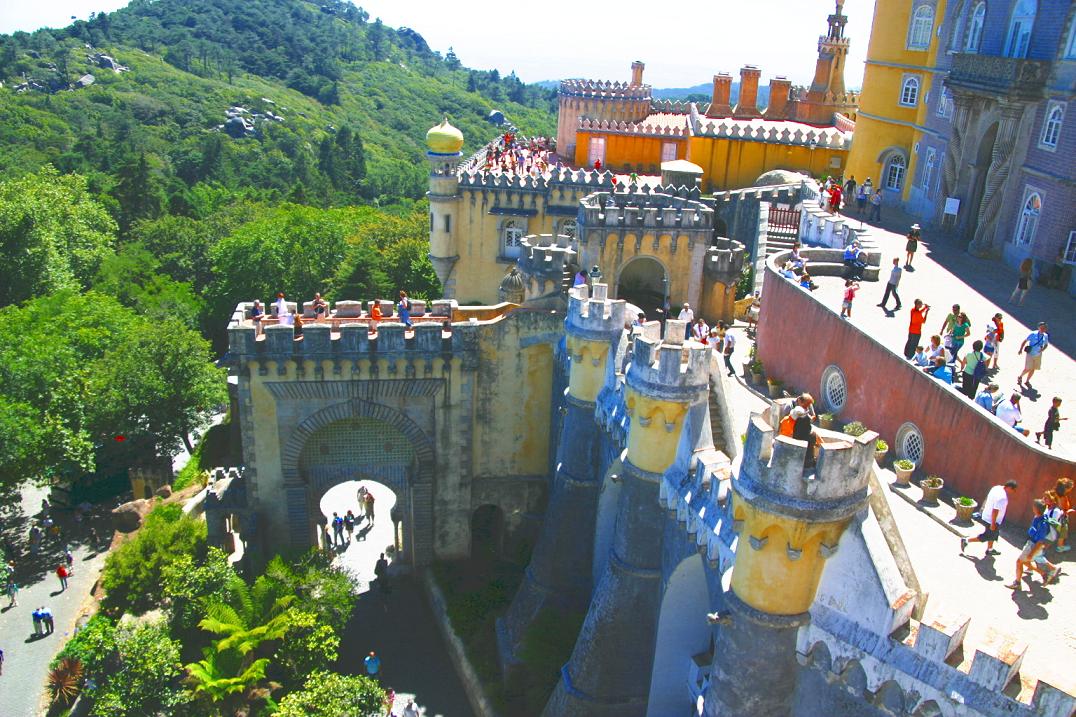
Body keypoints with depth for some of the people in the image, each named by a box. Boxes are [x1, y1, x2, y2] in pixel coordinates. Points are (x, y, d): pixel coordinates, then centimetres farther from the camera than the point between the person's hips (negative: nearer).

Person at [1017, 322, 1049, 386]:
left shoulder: (1046, 336, 2)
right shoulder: (1033, 334, -12)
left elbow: (1046, 345, 16)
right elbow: (1025, 341, -6)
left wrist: (1043, 349, -5)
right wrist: (1021, 349, -11)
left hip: (1038, 355, 5)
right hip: (1030, 354, -5)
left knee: (1033, 369, 9)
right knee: (1027, 369, -10)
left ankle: (1027, 381, 27)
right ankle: (1020, 377, 19)